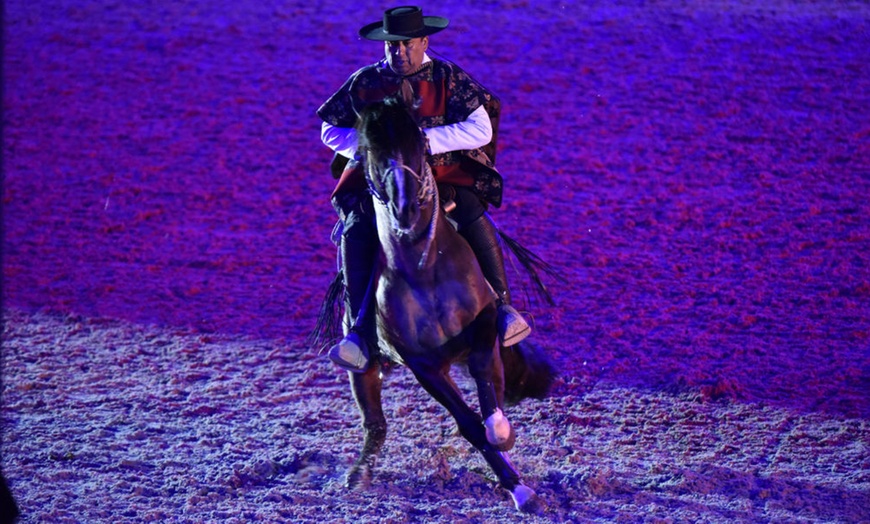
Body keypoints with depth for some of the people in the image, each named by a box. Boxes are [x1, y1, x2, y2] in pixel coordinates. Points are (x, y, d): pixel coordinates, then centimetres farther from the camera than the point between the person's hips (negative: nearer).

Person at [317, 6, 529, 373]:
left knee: (472, 215, -31)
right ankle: (360, 331, -27)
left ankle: (503, 306, -21)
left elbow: (481, 130, -9)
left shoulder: (447, 78, 0)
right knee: (356, 229, -27)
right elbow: (330, 131, 13)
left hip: (443, 175, -1)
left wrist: (424, 138, -20)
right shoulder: (365, 82, 6)